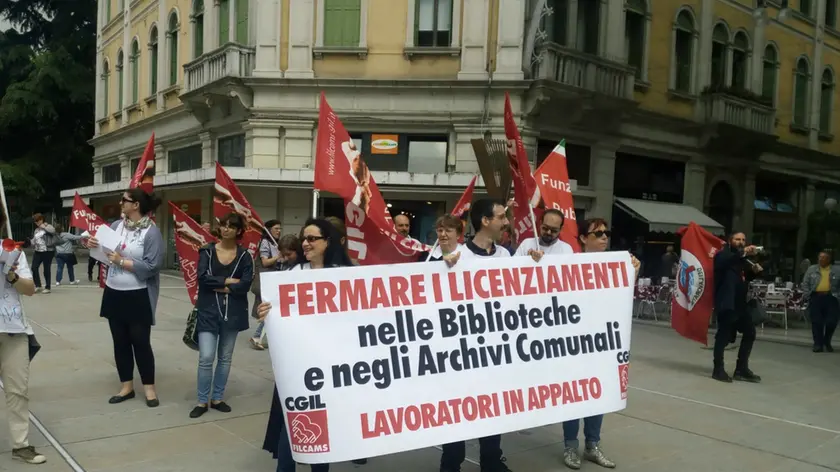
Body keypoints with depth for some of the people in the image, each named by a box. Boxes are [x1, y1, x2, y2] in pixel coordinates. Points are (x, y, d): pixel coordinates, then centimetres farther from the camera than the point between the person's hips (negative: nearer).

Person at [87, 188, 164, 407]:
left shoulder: (152, 232, -14)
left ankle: (149, 388, 17)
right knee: (120, 342, 13)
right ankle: (127, 386, 26)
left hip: (138, 297, -6)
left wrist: (122, 261, -18)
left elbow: (151, 267, -20)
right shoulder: (117, 225, 4)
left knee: (141, 342, 3)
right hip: (113, 293, 6)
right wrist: (93, 244, -6)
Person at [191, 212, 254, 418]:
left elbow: (245, 284, -12)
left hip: (233, 312, 1)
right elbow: (202, 277, -13)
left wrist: (220, 287, -13)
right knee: (206, 358, -6)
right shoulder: (207, 251, 1)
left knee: (225, 358, 11)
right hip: (208, 311, -1)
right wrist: (227, 281, -12)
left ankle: (217, 398, 24)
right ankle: (202, 401, 9)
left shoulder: (244, 255, 0)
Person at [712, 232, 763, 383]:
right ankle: (718, 370, 4)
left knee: (750, 332, 14)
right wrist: (743, 253, -41)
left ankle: (741, 369, 23)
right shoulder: (723, 254, -5)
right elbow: (722, 262, -30)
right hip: (726, 303, -9)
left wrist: (753, 271, 6)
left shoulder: (742, 259, 19)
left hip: (740, 303, 9)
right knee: (724, 335, -7)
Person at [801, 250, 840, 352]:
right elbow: (805, 284, 8)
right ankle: (818, 344, 8)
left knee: (831, 321, -3)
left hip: (831, 298, -1)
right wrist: (807, 296, 0)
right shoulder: (811, 269, 8)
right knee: (816, 322, 0)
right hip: (816, 298, 1)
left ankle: (827, 341, 21)